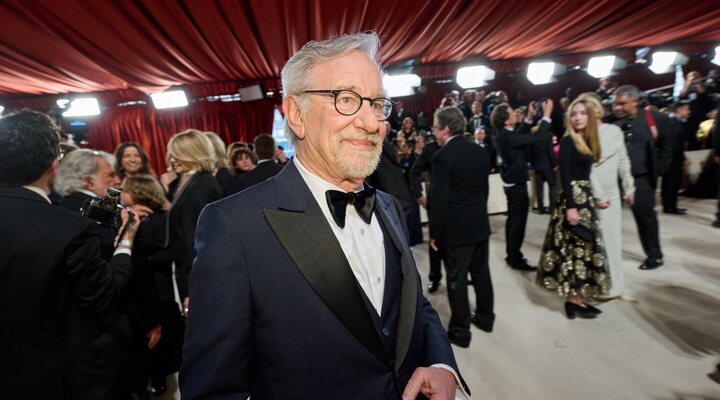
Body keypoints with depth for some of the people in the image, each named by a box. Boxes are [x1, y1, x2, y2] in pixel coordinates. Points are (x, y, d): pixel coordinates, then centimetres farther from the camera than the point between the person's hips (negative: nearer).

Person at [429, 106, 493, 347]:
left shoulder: (442, 156, -18)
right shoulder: (480, 151, 5)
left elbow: (439, 199, -19)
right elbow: (484, 189, 11)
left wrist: (434, 233, -10)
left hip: (455, 228, -7)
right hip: (480, 224, 7)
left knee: (456, 279, 4)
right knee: (481, 272, 19)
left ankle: (460, 331, 16)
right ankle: (485, 317, 36)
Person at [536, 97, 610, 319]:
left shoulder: (588, 140, 12)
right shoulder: (568, 141, -11)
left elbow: (584, 173, 12)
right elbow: (565, 176, -17)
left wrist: (595, 198, 10)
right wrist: (570, 207, -22)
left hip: (585, 197, 9)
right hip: (572, 199, -9)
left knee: (586, 246, 11)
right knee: (575, 246, -4)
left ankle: (578, 296, 20)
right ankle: (574, 300, 6)